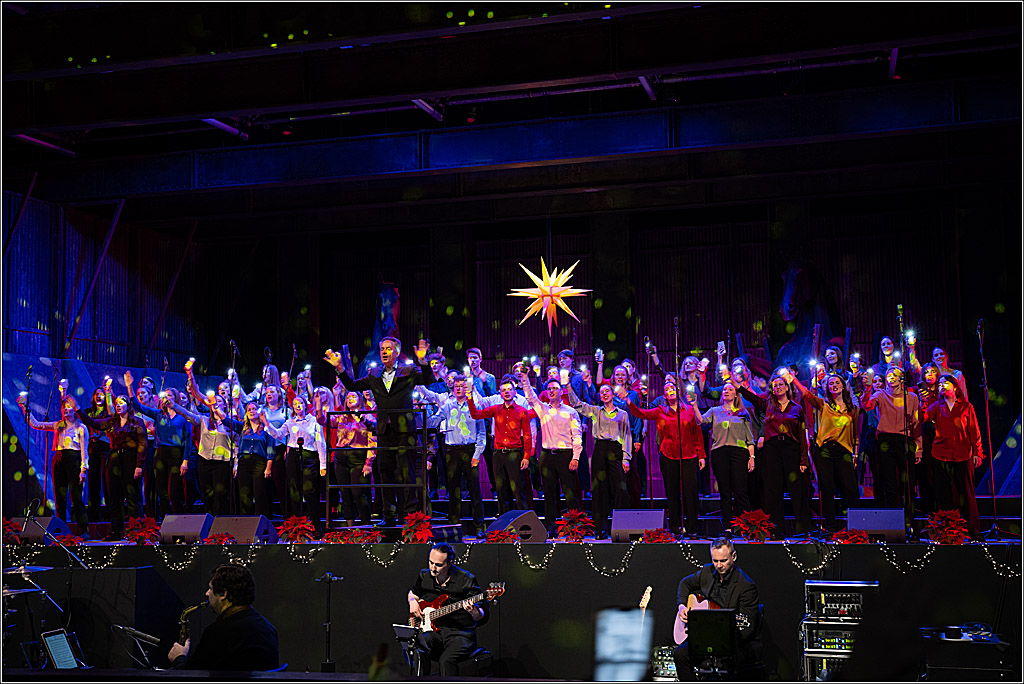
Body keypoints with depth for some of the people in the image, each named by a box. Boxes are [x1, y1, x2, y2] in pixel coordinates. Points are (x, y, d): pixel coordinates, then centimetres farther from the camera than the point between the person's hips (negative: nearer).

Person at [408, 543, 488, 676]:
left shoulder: (467, 580, -8)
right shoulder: (424, 576, 6)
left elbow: (483, 618, -5)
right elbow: (413, 592, 31)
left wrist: (475, 613, -30)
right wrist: (412, 601, 7)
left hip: (460, 633, -3)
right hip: (432, 629, 4)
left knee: (446, 659, -34)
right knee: (419, 650, -31)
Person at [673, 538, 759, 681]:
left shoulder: (746, 586, -16)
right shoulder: (707, 572, 3)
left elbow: (748, 628, -18)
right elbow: (686, 583, 26)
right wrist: (682, 605, 8)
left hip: (740, 643, -6)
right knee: (680, 653, -19)